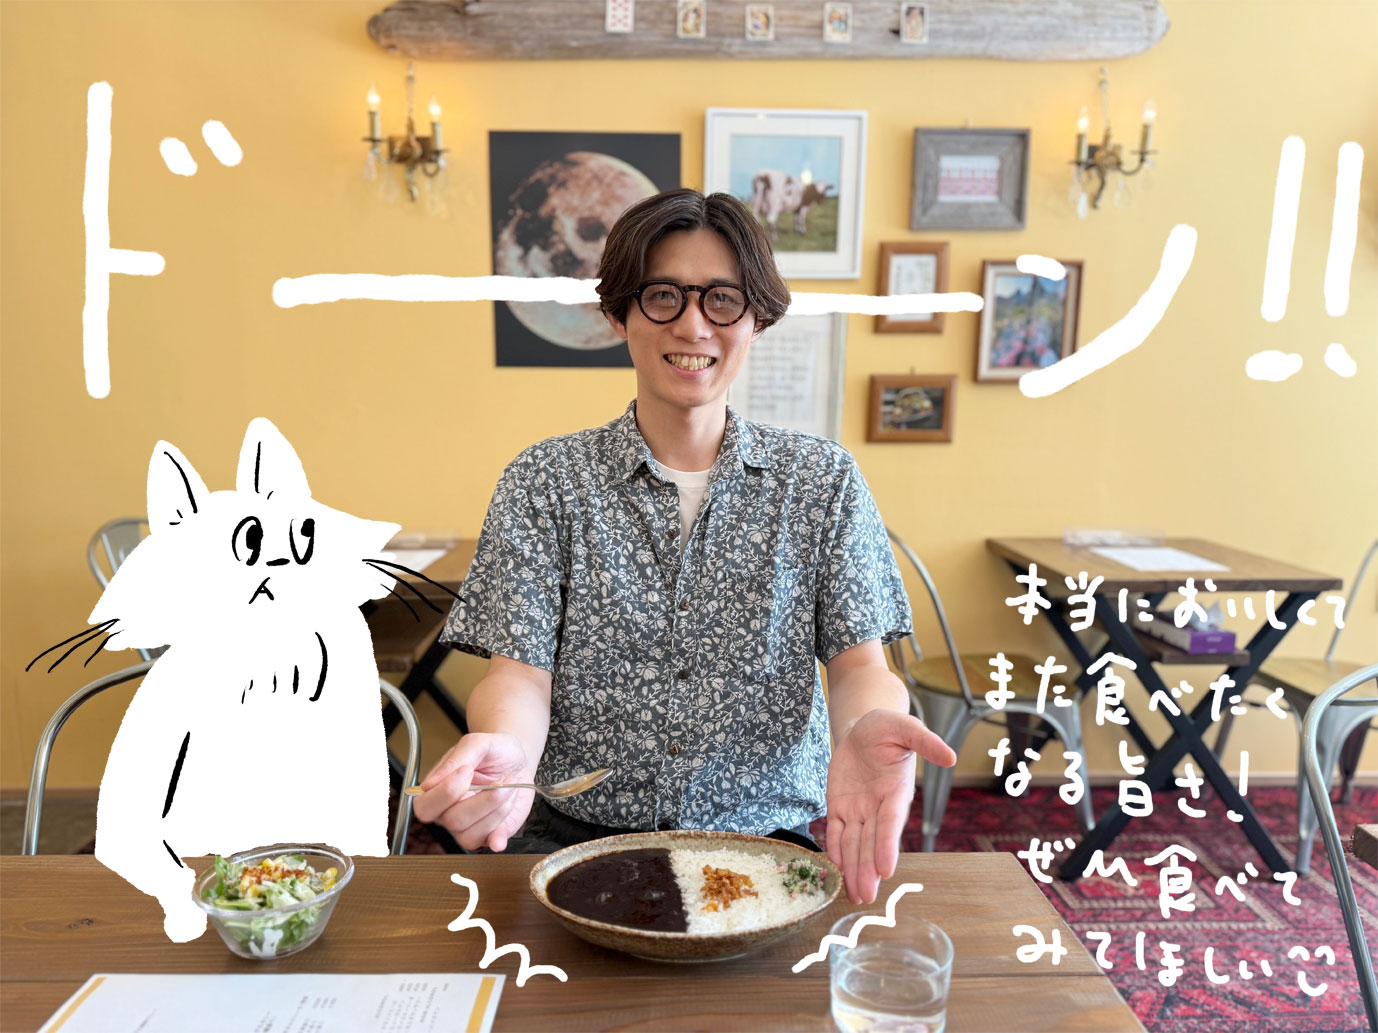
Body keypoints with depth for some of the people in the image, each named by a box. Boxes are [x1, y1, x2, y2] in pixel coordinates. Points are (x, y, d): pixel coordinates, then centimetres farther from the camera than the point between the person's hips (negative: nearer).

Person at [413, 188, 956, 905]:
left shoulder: (822, 478, 4)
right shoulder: (546, 480, 2)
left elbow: (859, 659, -2)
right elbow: (521, 669, -5)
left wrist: (863, 728, -28)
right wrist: (503, 748, -30)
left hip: (766, 836, 1)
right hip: (579, 835, 0)